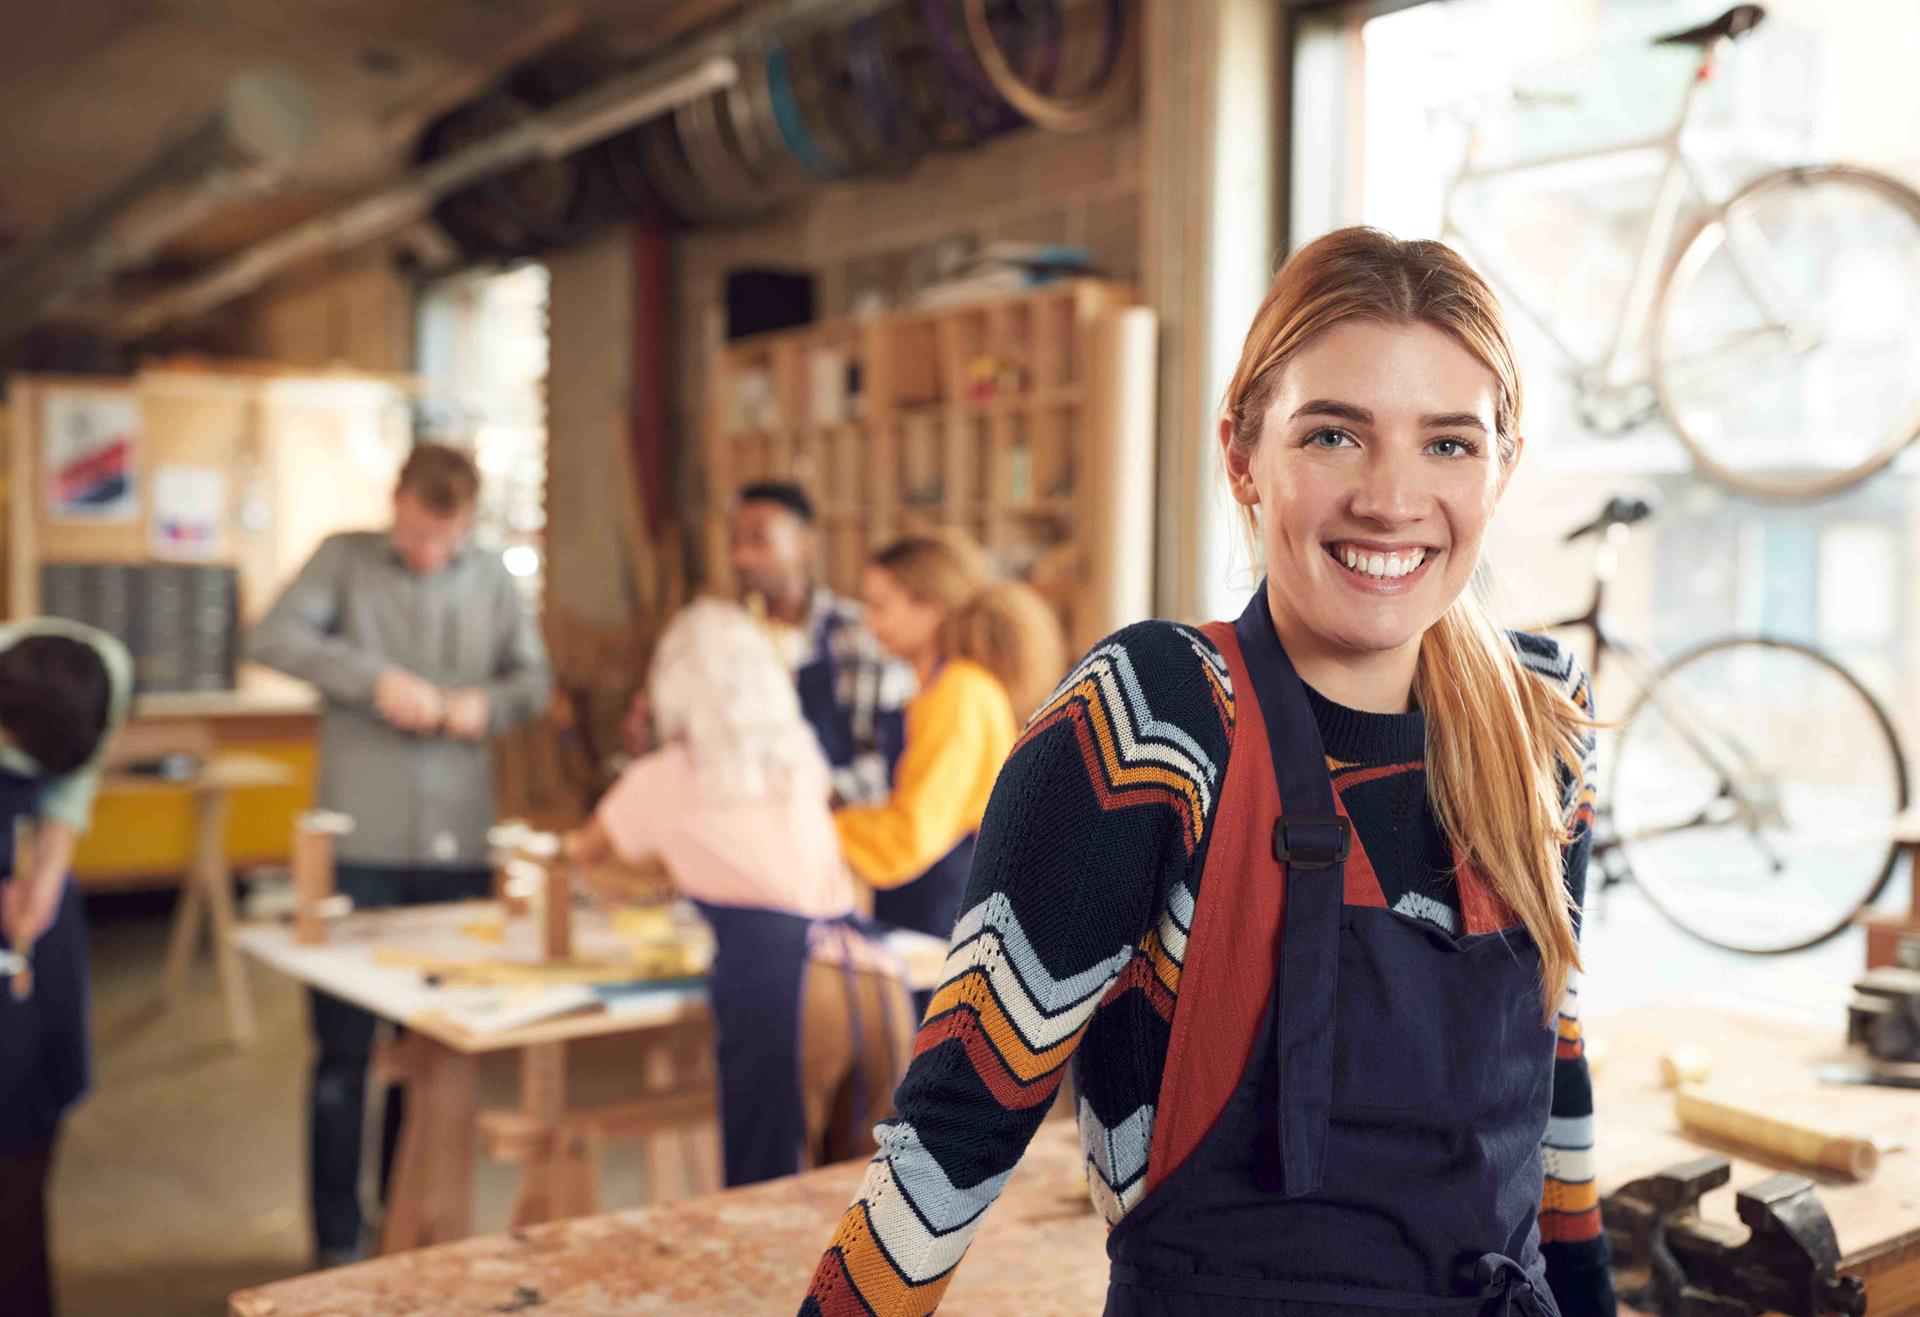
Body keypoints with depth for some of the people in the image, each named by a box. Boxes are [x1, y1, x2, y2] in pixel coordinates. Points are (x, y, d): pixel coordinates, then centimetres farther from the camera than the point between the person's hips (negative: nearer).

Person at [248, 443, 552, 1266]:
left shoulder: (491, 578, 9)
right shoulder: (345, 557, 2)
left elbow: (534, 677, 12)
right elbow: (272, 637, -9)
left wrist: (491, 703, -10)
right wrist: (375, 680, -19)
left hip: (459, 844, 2)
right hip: (359, 840, -2)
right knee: (344, 1047, 4)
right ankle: (337, 1241, 17)